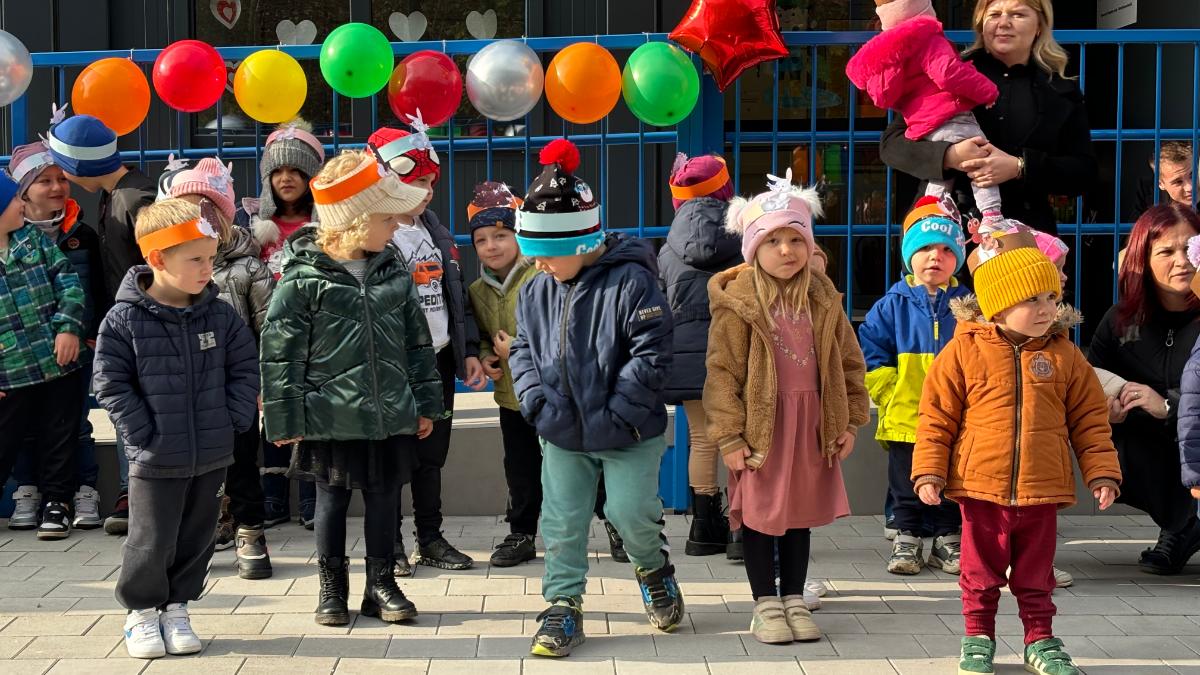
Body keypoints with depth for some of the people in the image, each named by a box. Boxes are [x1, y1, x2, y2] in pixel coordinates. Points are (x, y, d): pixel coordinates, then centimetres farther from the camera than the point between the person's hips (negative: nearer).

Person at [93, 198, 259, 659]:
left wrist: (233, 421, -3)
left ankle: (175, 607, 31)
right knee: (151, 543, 5)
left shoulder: (221, 316, -1)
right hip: (155, 460, -4)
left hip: (212, 456, 4)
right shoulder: (123, 320, -11)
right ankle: (141, 612, 25)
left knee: (196, 539, 14)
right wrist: (144, 437, -13)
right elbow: (112, 385, -9)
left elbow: (245, 370, 6)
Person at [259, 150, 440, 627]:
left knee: (383, 498, 12)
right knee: (331, 501, 10)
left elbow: (417, 342, 10)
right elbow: (279, 351, -10)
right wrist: (285, 419, -10)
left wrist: (425, 403, 10)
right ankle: (332, 588, 24)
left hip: (390, 416, 4)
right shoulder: (303, 279, -11)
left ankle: (380, 584, 26)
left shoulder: (394, 273, 4)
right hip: (330, 420, -4)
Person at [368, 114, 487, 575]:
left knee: (432, 455, 14)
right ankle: (391, 545, 13)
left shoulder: (436, 231, 14)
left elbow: (456, 293, 17)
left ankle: (431, 539, 24)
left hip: (439, 360, 7)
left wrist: (469, 351, 11)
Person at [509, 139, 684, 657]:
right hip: (562, 437, 5)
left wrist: (616, 415, -20)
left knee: (631, 513, -4)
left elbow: (651, 355, -18)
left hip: (629, 434, -5)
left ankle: (654, 571, 27)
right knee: (562, 523, 6)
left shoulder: (630, 282, -16)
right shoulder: (536, 292, 4)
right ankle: (563, 607, 18)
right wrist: (538, 403, -9)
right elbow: (523, 351, 9)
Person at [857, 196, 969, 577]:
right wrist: (890, 394, -8)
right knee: (907, 487, 8)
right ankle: (906, 540, 20)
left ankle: (949, 540, 23)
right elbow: (869, 353, -2)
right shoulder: (893, 306, -1)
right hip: (905, 417, -1)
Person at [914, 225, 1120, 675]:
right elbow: (936, 415, -3)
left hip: (1042, 490, 2)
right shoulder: (965, 350, -6)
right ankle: (978, 637, 27)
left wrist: (1101, 471, 2)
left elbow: (1090, 419, 7)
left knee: (1036, 576, 14)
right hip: (981, 487, -1)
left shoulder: (1064, 354, 1)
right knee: (981, 574, 12)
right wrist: (929, 471, -7)